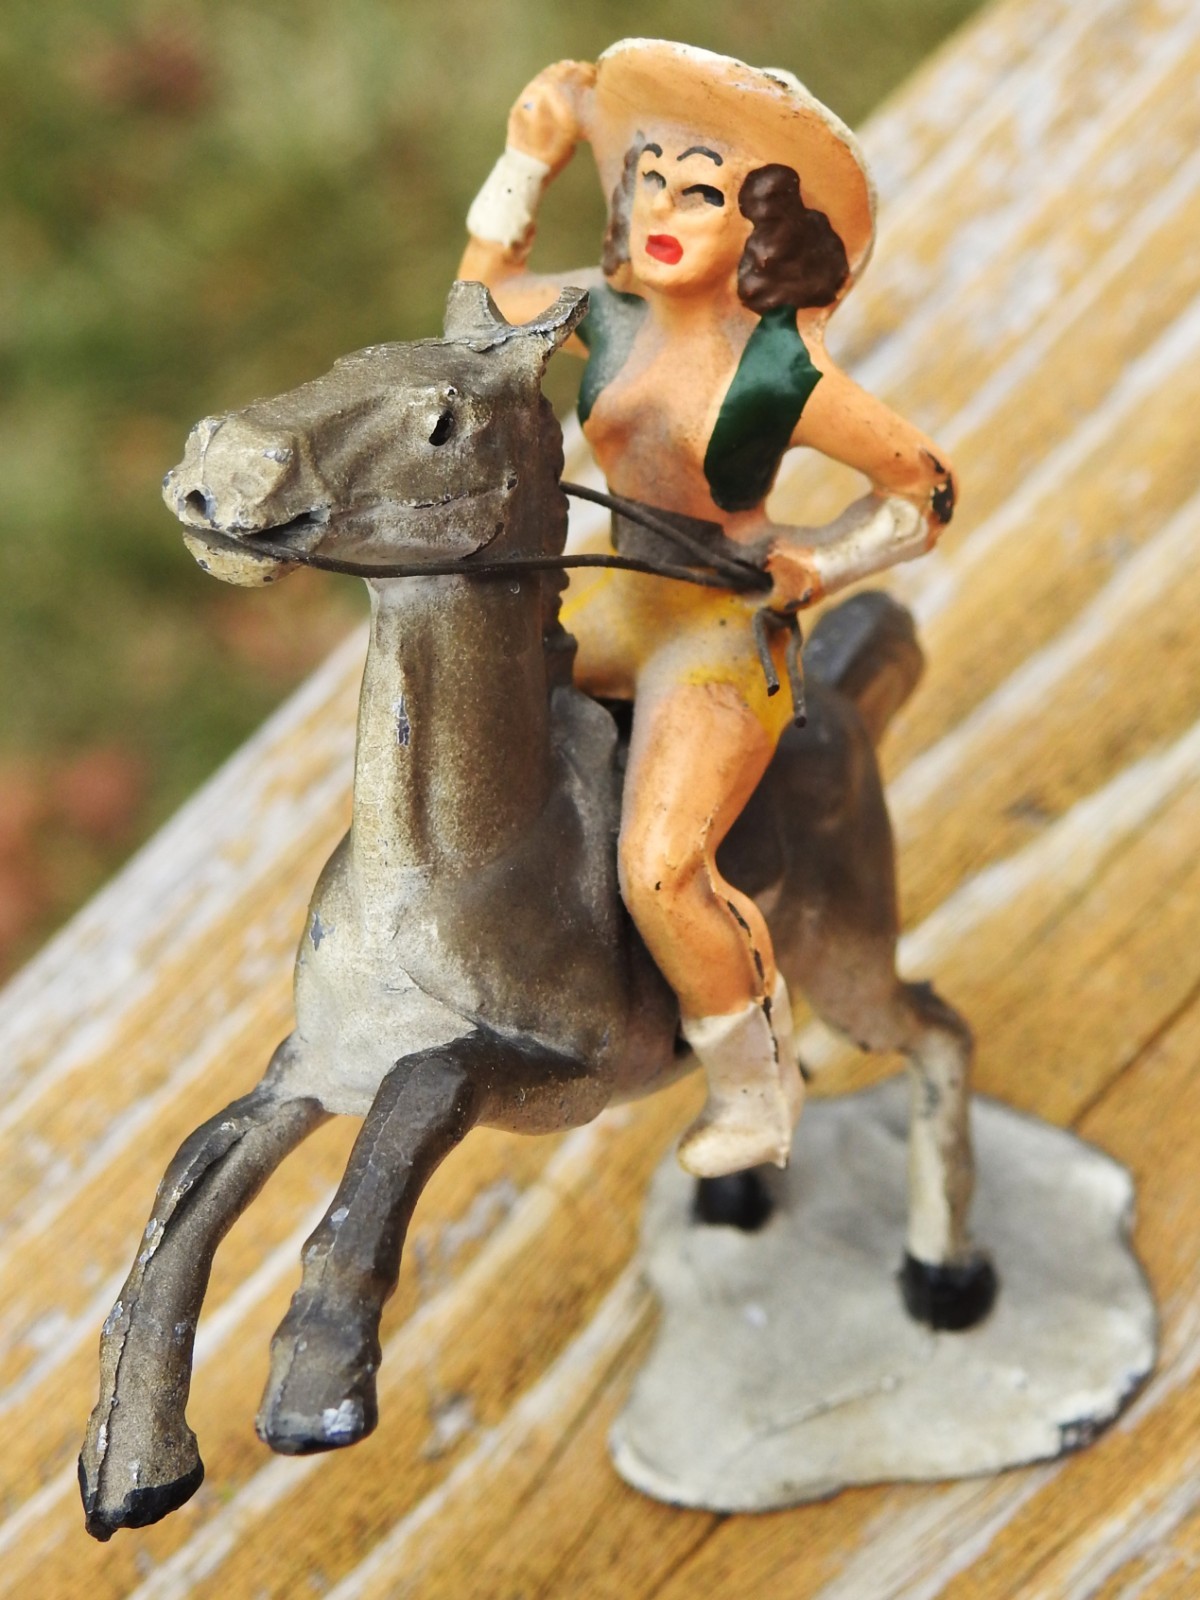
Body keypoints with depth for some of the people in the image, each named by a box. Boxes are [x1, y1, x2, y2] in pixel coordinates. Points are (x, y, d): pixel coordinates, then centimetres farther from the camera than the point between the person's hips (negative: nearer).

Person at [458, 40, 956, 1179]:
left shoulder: (786, 380, -21)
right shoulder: (606, 318, -4)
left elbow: (926, 487, -8)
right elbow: (481, 291, 16)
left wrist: (811, 567, -14)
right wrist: (530, 155, 9)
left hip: (725, 632, -7)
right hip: (610, 602, 8)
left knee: (659, 871, -24)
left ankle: (757, 1084, 2)